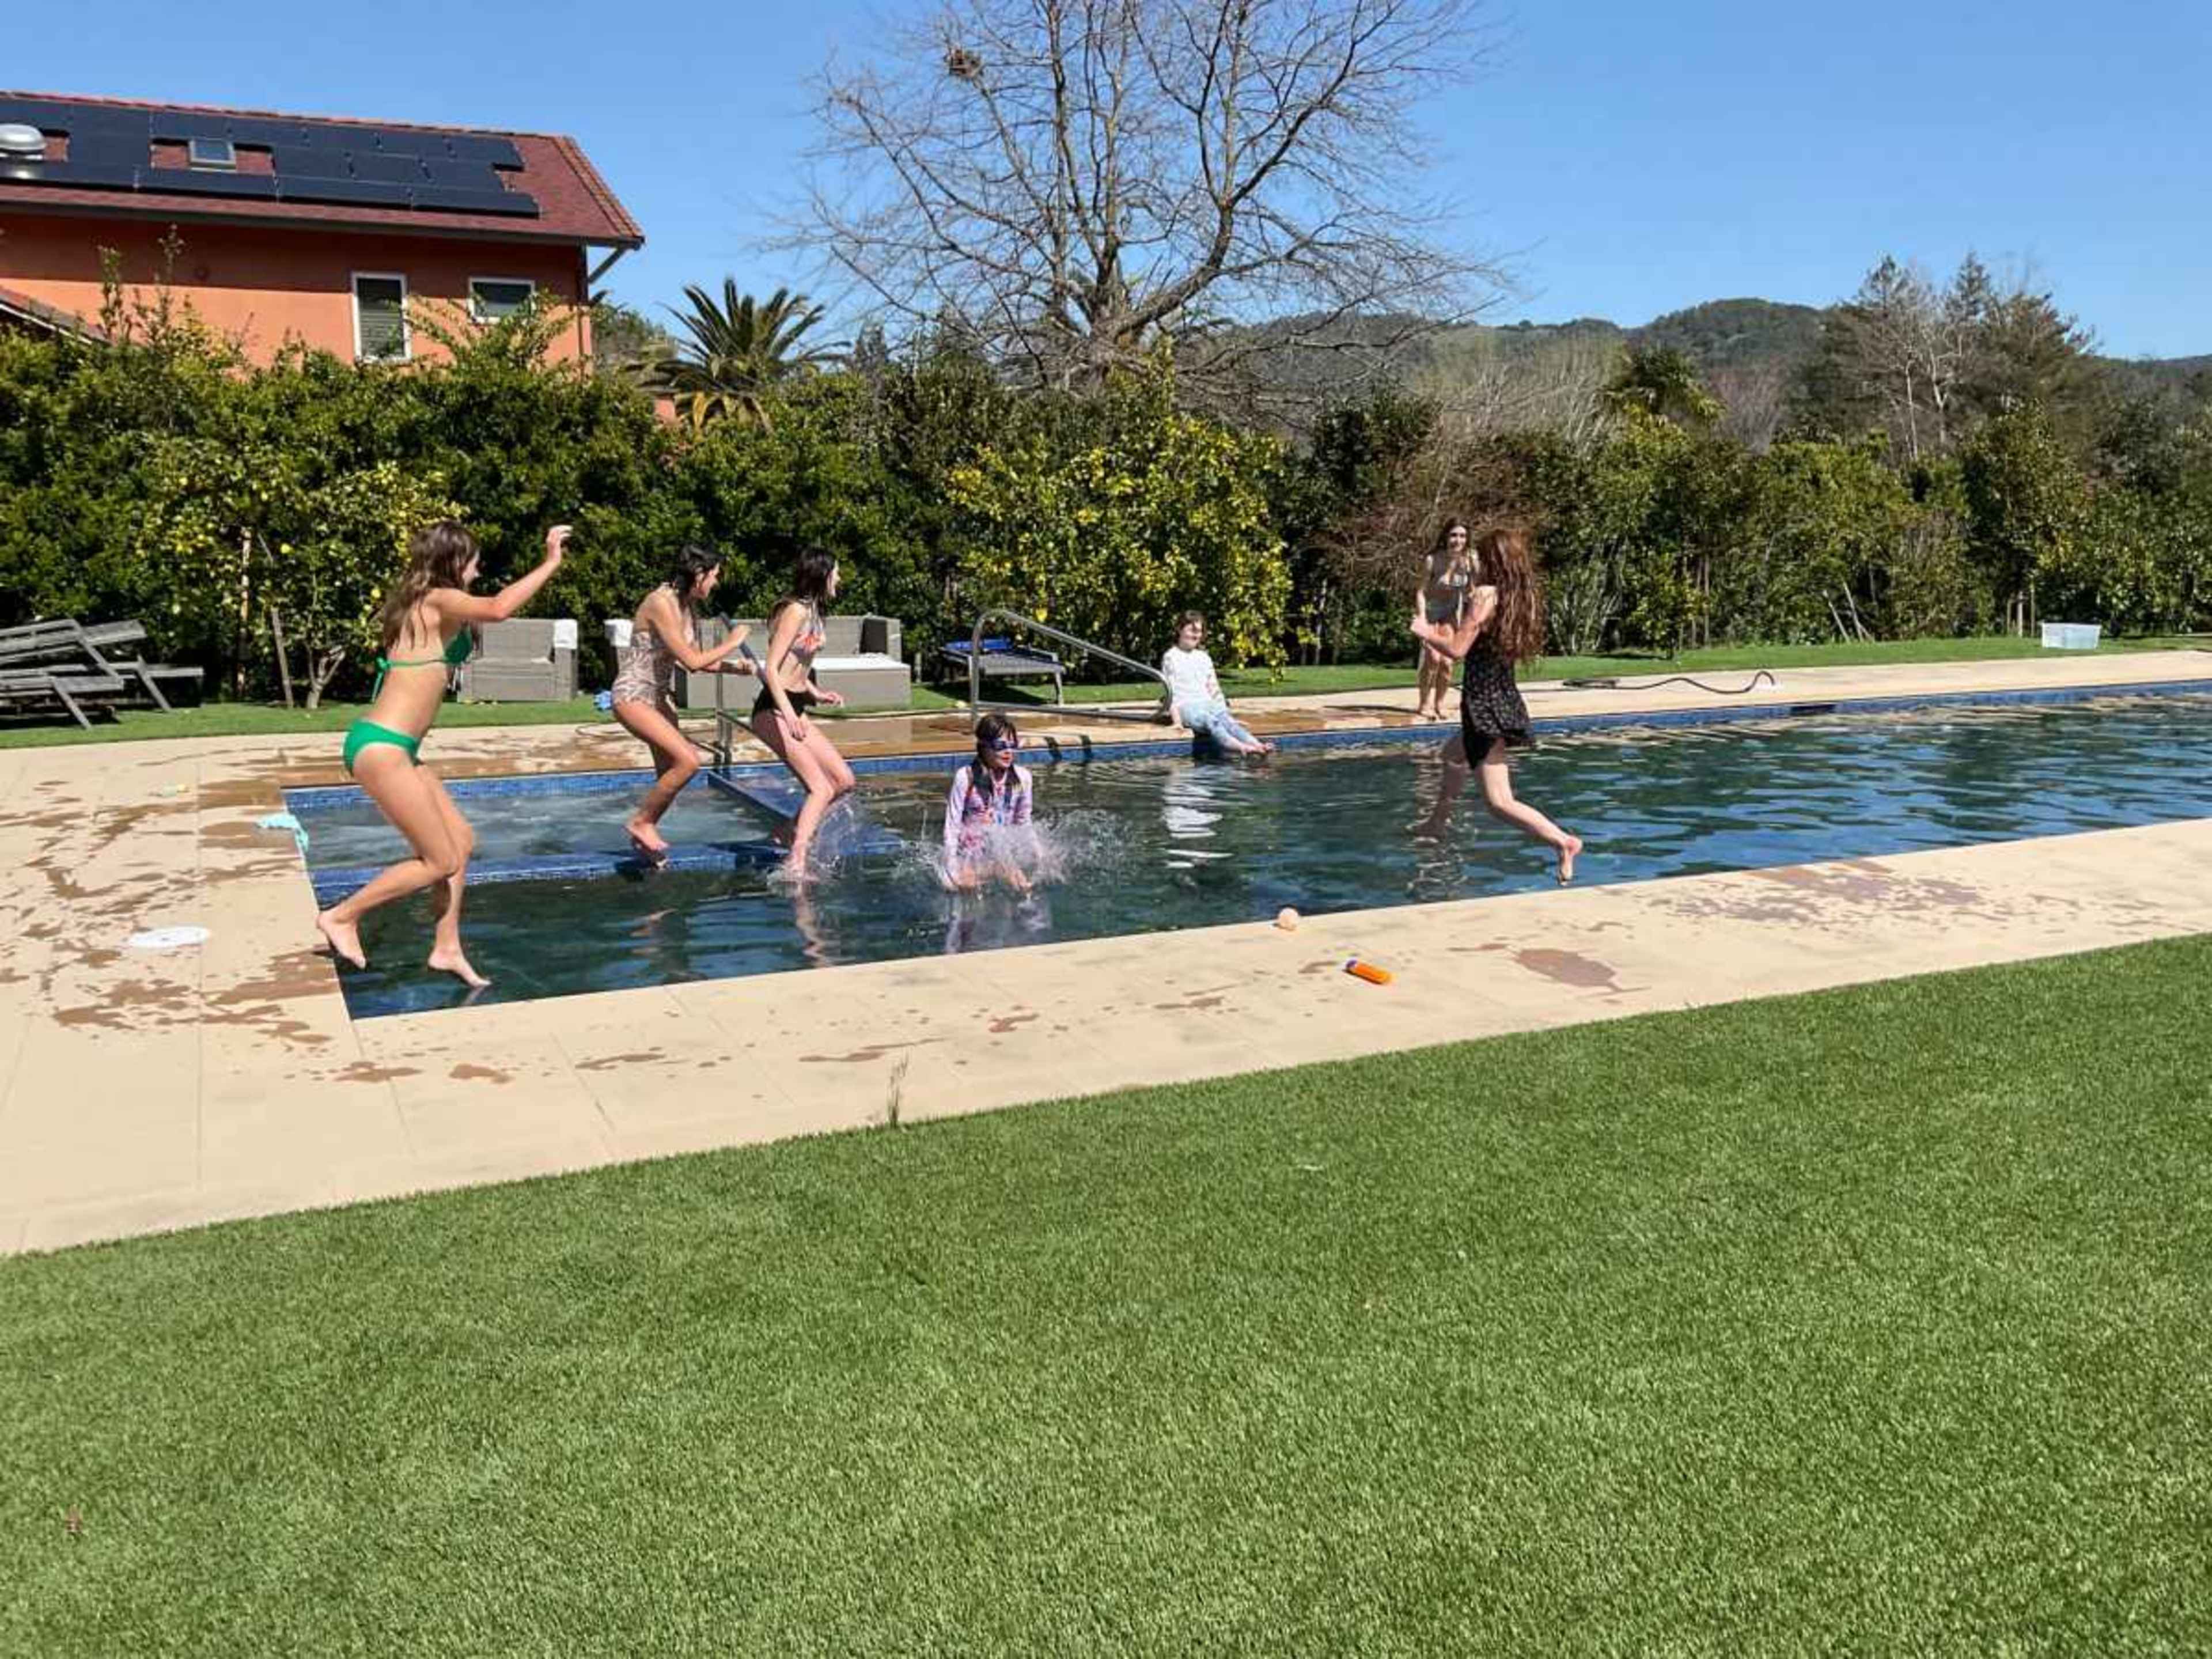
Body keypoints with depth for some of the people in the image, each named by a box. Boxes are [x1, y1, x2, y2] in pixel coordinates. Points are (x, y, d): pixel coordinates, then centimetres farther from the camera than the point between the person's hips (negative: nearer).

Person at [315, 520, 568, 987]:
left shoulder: (423, 606, 16)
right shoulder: (438, 600, -12)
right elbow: (497, 609, -30)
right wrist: (549, 564, -24)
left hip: (392, 748, 10)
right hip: (381, 748, -10)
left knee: (462, 841, 14)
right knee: (441, 861, -3)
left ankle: (447, 949, 19)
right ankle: (342, 917, 8)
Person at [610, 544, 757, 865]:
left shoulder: (688, 607, 7)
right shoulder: (661, 604, -21)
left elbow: (696, 661, 14)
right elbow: (692, 661, -23)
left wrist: (736, 668, 1)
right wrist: (731, 643, -12)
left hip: (658, 697, 9)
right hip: (633, 696, -9)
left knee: (670, 773, 10)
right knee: (688, 760, -21)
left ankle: (644, 833, 28)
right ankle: (641, 822, -5)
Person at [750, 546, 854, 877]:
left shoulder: (812, 611, 13)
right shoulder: (796, 611, -15)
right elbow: (771, 669, -21)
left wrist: (816, 694, 16)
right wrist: (788, 714, -30)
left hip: (794, 709, 9)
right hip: (774, 710, -9)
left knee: (844, 780, 8)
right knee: (822, 787, -18)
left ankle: (796, 832, 21)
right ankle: (797, 863, -22)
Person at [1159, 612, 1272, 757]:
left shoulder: (1204, 658, 24)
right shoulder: (1171, 657, 6)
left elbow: (1214, 689, 23)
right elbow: (1170, 692, -1)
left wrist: (1227, 714, 13)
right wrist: (1177, 720, -11)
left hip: (1207, 703, 5)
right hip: (1185, 707, -5)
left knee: (1227, 720, -28)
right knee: (1211, 721, -35)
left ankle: (1257, 745, -55)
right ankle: (1239, 747, -63)